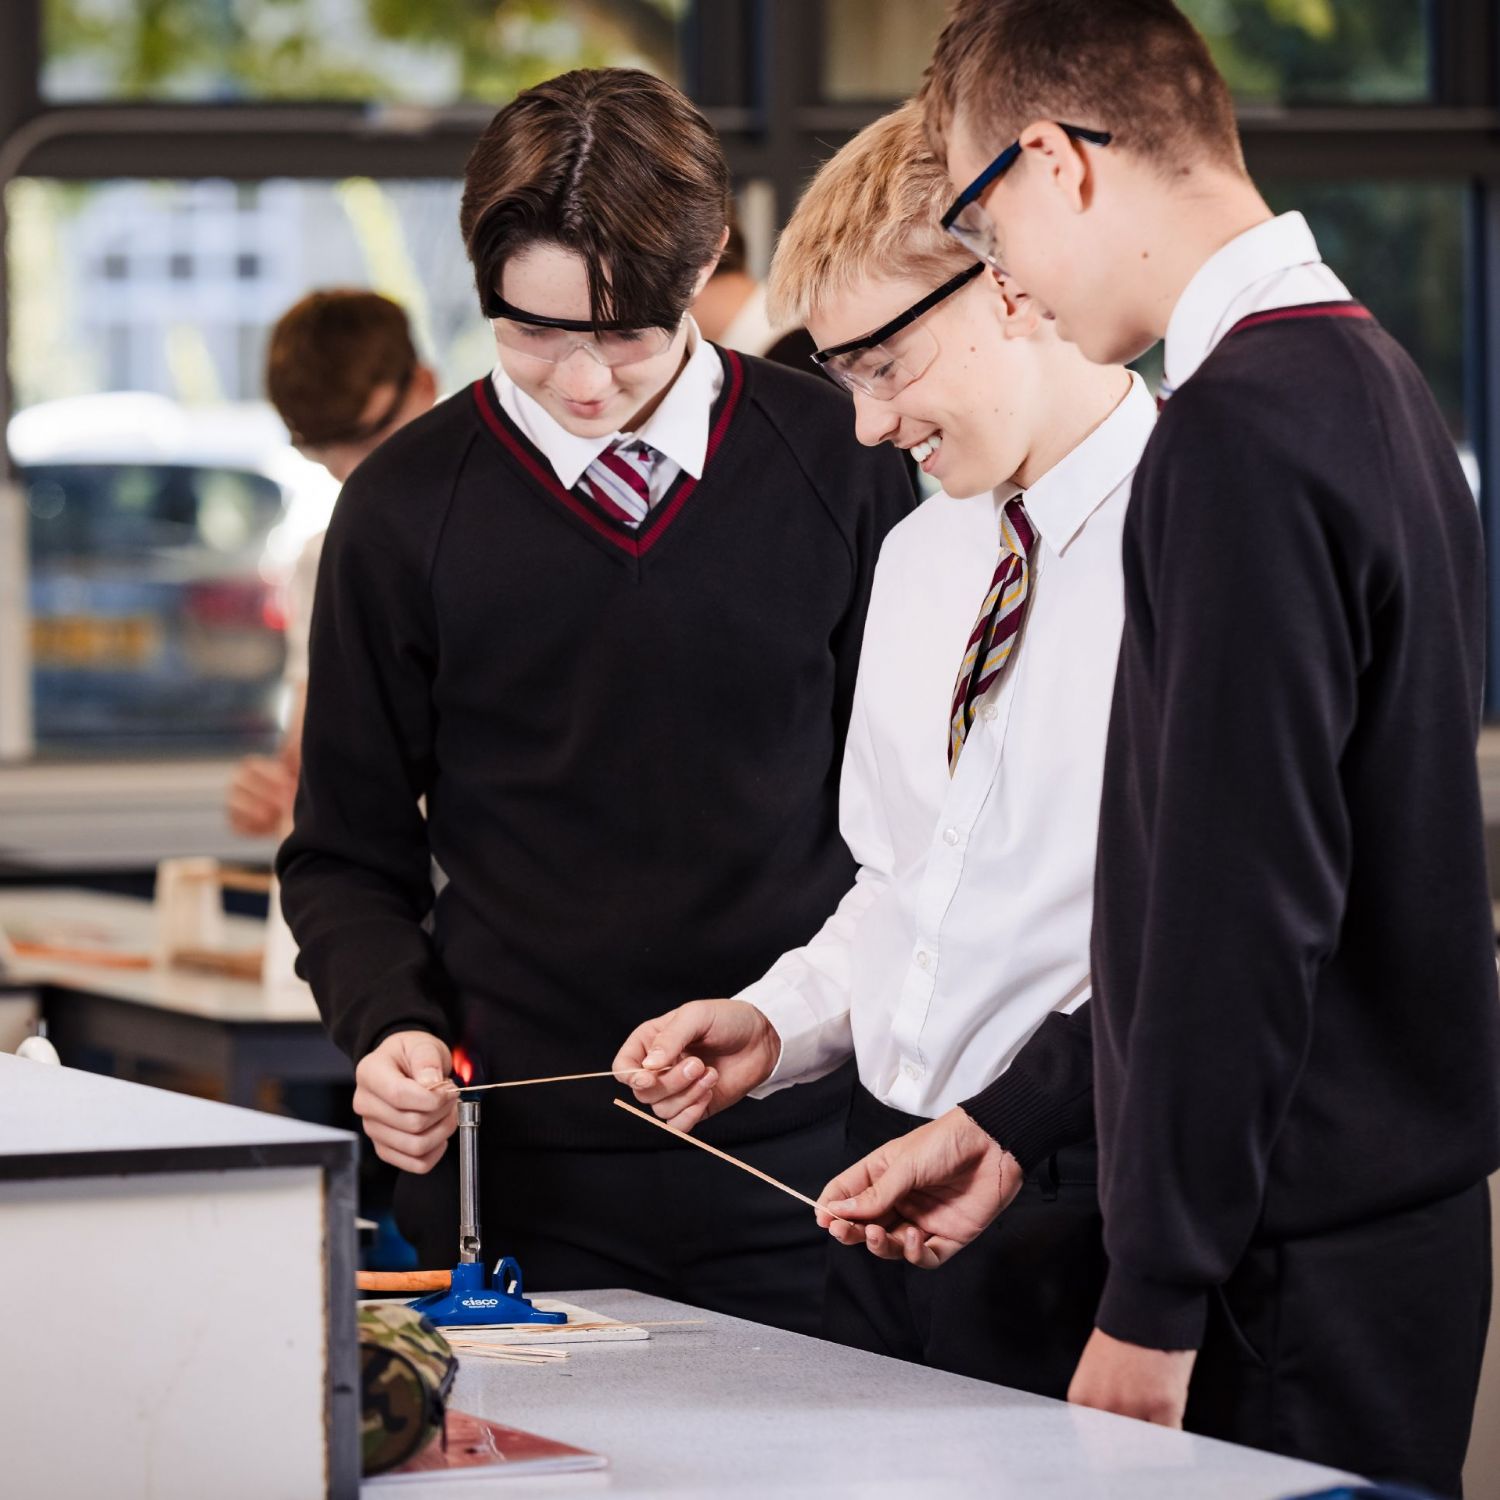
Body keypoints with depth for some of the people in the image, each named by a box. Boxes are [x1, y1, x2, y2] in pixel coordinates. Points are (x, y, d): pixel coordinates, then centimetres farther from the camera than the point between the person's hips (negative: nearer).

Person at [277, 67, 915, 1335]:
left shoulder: (836, 467, 2)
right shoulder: (409, 508, 2)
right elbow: (350, 855, 9)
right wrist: (391, 1026, -10)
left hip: (797, 1168, 0)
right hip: (514, 1178, 0)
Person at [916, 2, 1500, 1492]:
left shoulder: (1240, 433, -17)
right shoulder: (1371, 377, 14)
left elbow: (1244, 903, -21)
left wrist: (1152, 1301, -18)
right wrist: (1014, 1131, 21)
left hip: (1304, 1261, -9)